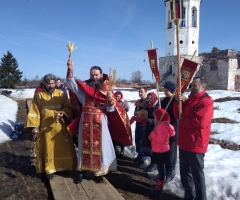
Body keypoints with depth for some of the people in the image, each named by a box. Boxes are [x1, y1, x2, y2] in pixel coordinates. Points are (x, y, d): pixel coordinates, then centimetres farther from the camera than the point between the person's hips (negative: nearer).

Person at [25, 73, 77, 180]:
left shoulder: (61, 94, 1)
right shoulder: (39, 95, -1)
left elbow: (68, 108, -1)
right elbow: (34, 112, -1)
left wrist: (63, 113, -22)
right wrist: (34, 126, -8)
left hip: (60, 127, 1)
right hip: (46, 127, -1)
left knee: (62, 147, 8)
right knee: (48, 148, 8)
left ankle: (63, 166, 26)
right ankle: (49, 169, 21)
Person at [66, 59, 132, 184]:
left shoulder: (106, 90, 1)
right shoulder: (84, 87, 3)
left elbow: (111, 109, -4)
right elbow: (70, 83, -11)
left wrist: (110, 99, -24)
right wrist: (70, 69, -26)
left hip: (100, 123, 0)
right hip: (86, 122, 1)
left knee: (100, 147, 7)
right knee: (85, 146, 11)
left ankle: (99, 172, 22)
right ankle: (81, 171, 25)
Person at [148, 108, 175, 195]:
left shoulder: (162, 125, -23)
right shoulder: (161, 125, 11)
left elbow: (160, 139, -30)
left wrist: (152, 134, -19)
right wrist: (152, 137, 3)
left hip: (161, 152, -11)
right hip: (159, 151, 11)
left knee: (161, 170, 1)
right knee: (160, 169, 21)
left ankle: (159, 188, 12)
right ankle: (158, 184, 35)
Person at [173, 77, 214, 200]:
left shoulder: (206, 102, -14)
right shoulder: (189, 100, 15)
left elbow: (200, 122, -27)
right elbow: (178, 114, 12)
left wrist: (182, 122, -13)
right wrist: (177, 102, -6)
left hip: (196, 144, -9)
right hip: (184, 143, 9)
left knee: (197, 174, 3)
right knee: (184, 171, 19)